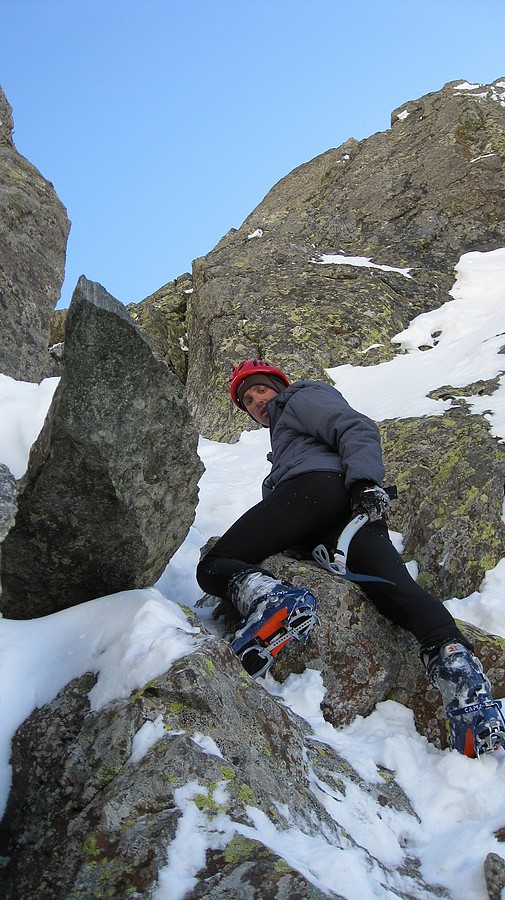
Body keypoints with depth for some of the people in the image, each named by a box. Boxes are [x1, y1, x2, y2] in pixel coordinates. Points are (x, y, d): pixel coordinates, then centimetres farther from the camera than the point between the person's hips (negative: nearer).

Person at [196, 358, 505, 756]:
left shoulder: (303, 397, 21)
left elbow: (358, 429, 1)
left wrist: (363, 481, -16)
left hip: (316, 487, -8)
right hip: (357, 513, 8)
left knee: (213, 566, -8)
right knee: (401, 590, -19)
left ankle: (267, 596, -43)